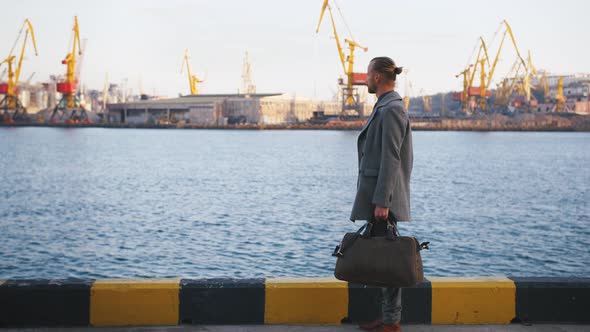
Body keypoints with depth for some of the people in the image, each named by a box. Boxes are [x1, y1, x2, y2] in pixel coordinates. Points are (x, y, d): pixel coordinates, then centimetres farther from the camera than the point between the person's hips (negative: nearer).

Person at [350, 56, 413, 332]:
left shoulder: (391, 109, -14)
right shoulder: (386, 107, 17)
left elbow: (390, 158, -20)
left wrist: (382, 201, -22)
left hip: (383, 198, -10)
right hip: (377, 195, 10)